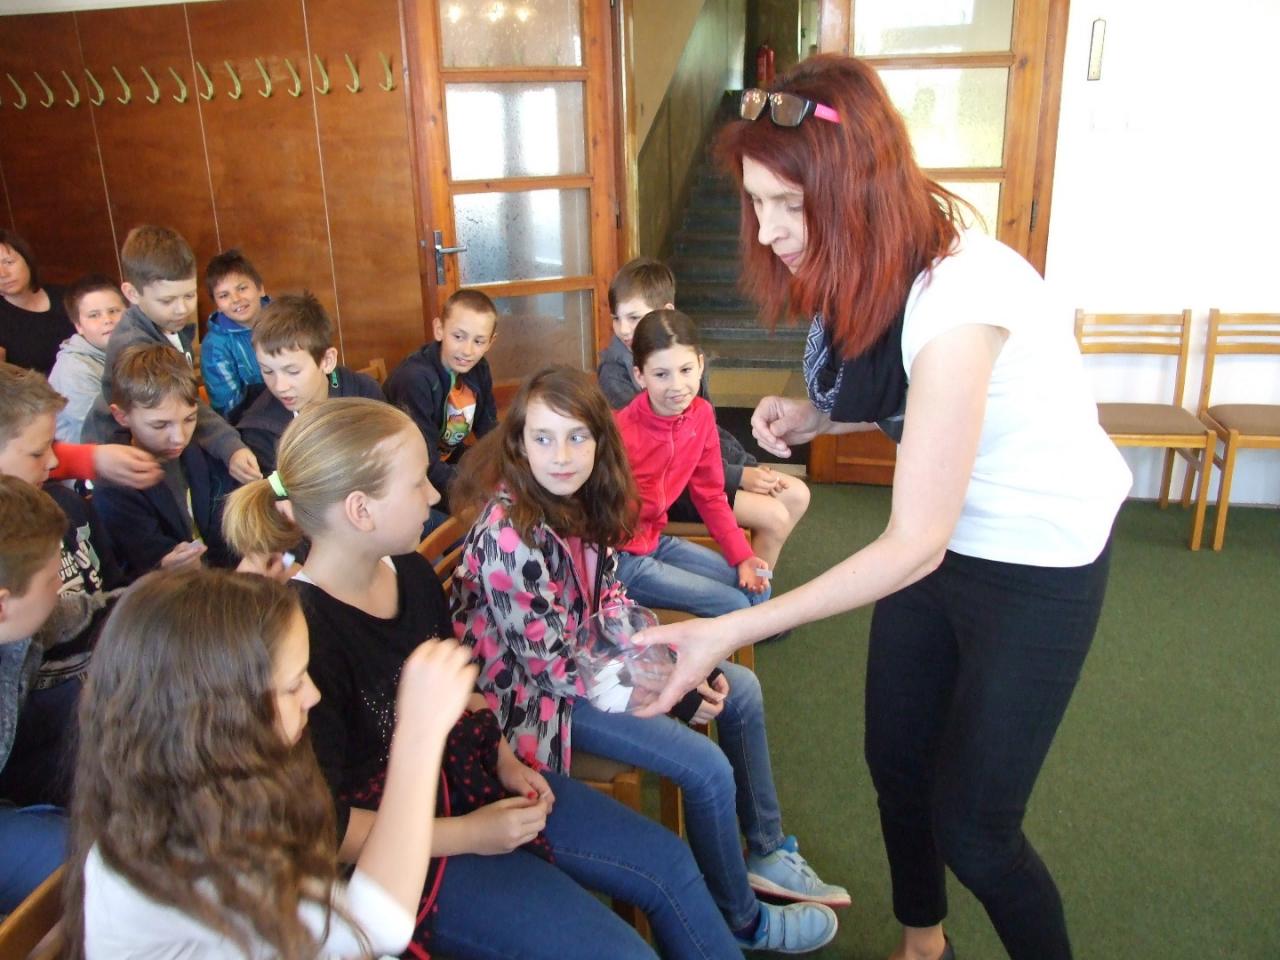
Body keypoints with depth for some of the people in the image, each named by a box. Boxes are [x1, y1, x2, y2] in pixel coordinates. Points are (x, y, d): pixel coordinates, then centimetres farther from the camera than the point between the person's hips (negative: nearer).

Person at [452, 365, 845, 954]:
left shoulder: (580, 501, -7)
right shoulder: (509, 534, -30)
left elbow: (610, 601, 5)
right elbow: (553, 666, -25)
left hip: (590, 656, 9)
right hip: (539, 696, -9)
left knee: (740, 691, 10)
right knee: (708, 769, -15)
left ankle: (766, 851, 28)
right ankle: (743, 922, 13)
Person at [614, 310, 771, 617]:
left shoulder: (701, 414, -7)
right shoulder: (621, 432, -27)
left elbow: (710, 494, 4)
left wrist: (742, 557, -2)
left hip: (654, 540, 7)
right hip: (618, 557, -7)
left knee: (756, 590, 6)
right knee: (735, 606, -9)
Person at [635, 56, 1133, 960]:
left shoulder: (957, 294, -32)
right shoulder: (861, 273, -8)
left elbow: (915, 544, -30)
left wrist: (727, 632, -31)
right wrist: (813, 417, -10)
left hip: (1038, 556, -7)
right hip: (944, 534, 8)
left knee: (971, 823, 0)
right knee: (896, 760, 16)